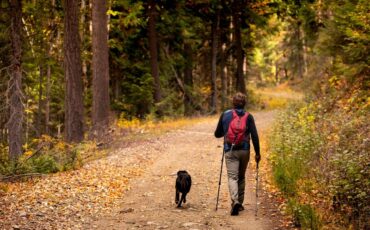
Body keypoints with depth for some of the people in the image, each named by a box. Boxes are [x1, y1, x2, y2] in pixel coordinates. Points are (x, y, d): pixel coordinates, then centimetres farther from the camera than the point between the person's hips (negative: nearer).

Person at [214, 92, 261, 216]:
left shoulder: (225, 115, 2)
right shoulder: (248, 116, 0)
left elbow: (217, 134, 8)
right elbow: (254, 136, -6)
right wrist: (257, 152, -1)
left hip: (230, 151, -1)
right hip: (244, 150, 1)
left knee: (232, 177, -6)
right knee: (241, 177, 18)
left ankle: (235, 201, -28)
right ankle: (240, 203, 23)